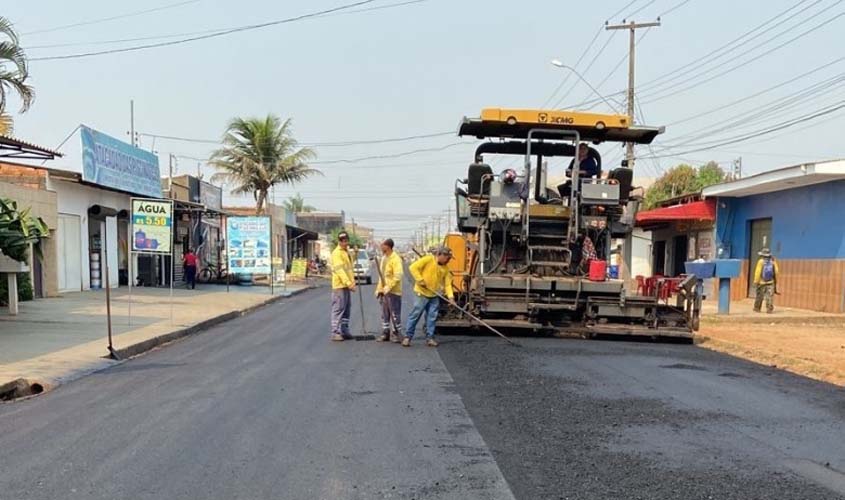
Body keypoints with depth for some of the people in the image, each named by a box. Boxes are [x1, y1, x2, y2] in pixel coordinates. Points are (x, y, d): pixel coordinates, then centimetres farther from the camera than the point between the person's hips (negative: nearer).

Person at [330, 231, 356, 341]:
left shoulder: (347, 252, 18)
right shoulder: (336, 253, -12)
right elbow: (340, 270, -21)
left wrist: (352, 282, 12)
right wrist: (348, 283, -27)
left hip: (347, 285, 9)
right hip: (339, 286, -9)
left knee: (347, 309, 12)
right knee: (338, 309, -8)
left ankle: (344, 331, 20)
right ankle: (335, 332, -5)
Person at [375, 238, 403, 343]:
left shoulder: (395, 259, -14)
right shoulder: (384, 258, 13)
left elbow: (398, 276, -21)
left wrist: (389, 287, -24)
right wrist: (379, 289, 14)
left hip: (393, 291, -9)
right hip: (384, 291, 9)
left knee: (395, 314, -1)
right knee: (385, 314, 12)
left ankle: (396, 334, 8)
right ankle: (385, 334, 20)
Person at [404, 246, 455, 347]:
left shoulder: (445, 268, 8)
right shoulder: (428, 259, -10)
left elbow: (447, 283, 4)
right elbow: (413, 267, -13)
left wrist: (450, 297, -9)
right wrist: (420, 280, -18)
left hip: (435, 295, 6)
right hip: (422, 293, -6)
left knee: (432, 317, 5)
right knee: (415, 314, -3)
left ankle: (429, 338, 13)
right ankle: (407, 336, 5)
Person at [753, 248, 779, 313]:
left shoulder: (761, 261, -10)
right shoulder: (773, 262, -3)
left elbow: (758, 272, -12)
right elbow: (776, 272, -1)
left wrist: (756, 281, -6)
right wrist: (776, 280, 13)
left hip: (762, 282, -1)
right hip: (771, 282, 1)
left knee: (759, 296, 11)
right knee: (770, 296, 0)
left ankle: (757, 308, 20)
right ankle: (769, 309, -7)